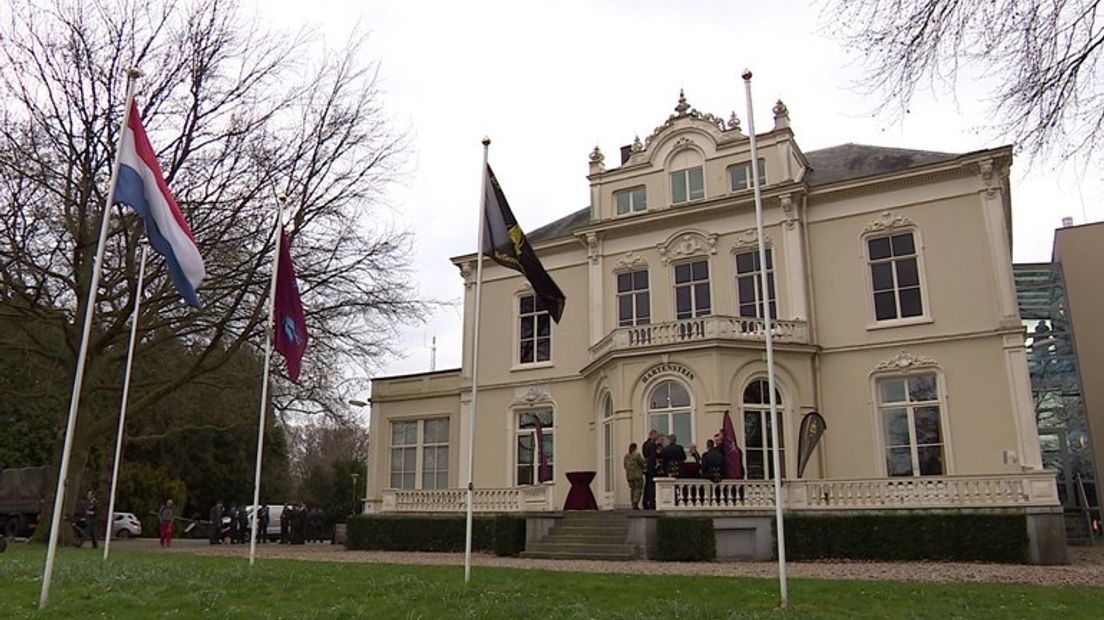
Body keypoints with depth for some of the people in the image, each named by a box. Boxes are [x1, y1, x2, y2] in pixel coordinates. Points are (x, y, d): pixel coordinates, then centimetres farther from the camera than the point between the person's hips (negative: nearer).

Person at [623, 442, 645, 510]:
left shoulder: (626, 456, 6)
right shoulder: (637, 455, -12)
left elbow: (625, 466, 11)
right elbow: (642, 463, -8)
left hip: (629, 476, 6)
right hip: (637, 475, -6)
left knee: (632, 489, 13)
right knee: (638, 489, -3)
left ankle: (634, 505, 13)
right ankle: (635, 504, -14)